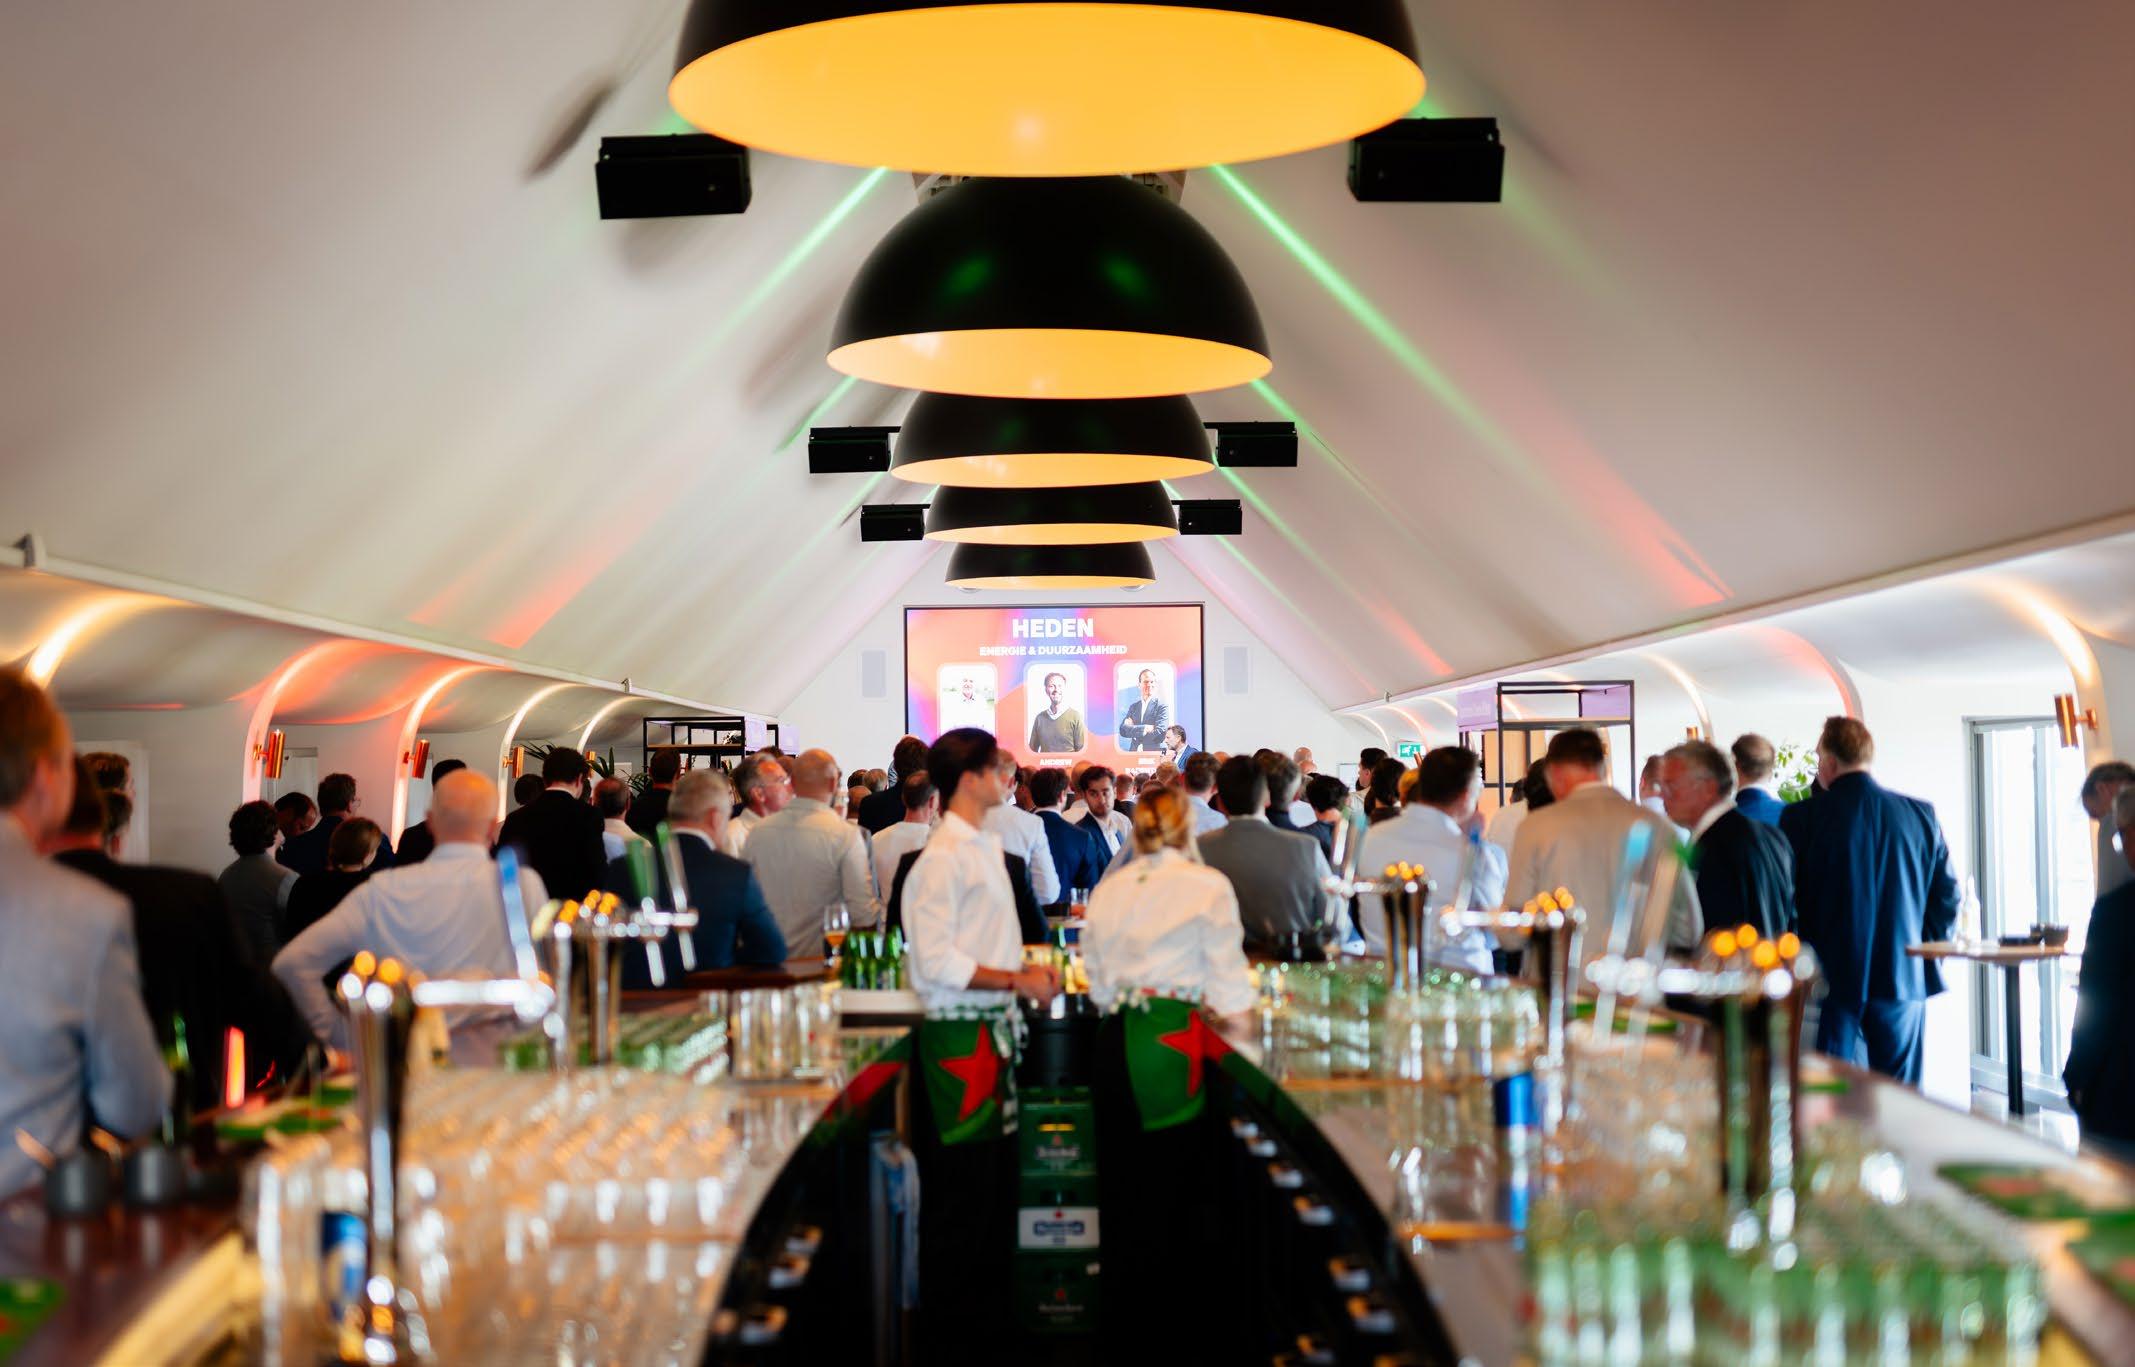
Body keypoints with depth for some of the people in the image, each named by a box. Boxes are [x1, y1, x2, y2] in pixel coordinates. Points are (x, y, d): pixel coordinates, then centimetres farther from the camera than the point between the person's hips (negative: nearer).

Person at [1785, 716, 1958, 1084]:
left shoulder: (1803, 819, -8)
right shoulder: (1920, 815, 1)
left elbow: (1787, 899, -4)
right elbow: (1947, 896, 4)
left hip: (1830, 981, -2)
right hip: (1904, 978, 2)